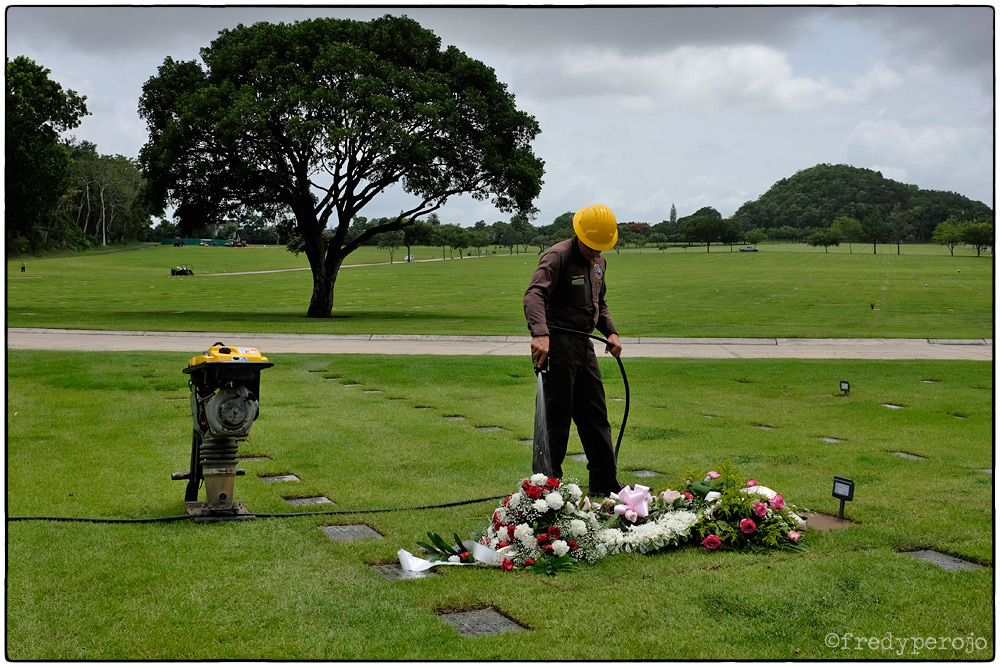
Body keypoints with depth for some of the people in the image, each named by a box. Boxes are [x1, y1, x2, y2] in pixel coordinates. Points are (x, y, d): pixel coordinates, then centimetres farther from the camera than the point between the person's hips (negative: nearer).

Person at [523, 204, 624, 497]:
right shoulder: (558, 256, -13)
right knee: (555, 418, -5)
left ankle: (604, 482, 22)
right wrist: (540, 333, -45)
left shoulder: (598, 262, 14)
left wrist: (610, 332, 10)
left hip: (584, 344, 8)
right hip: (557, 344, -8)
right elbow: (534, 294, -29)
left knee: (596, 415, 12)